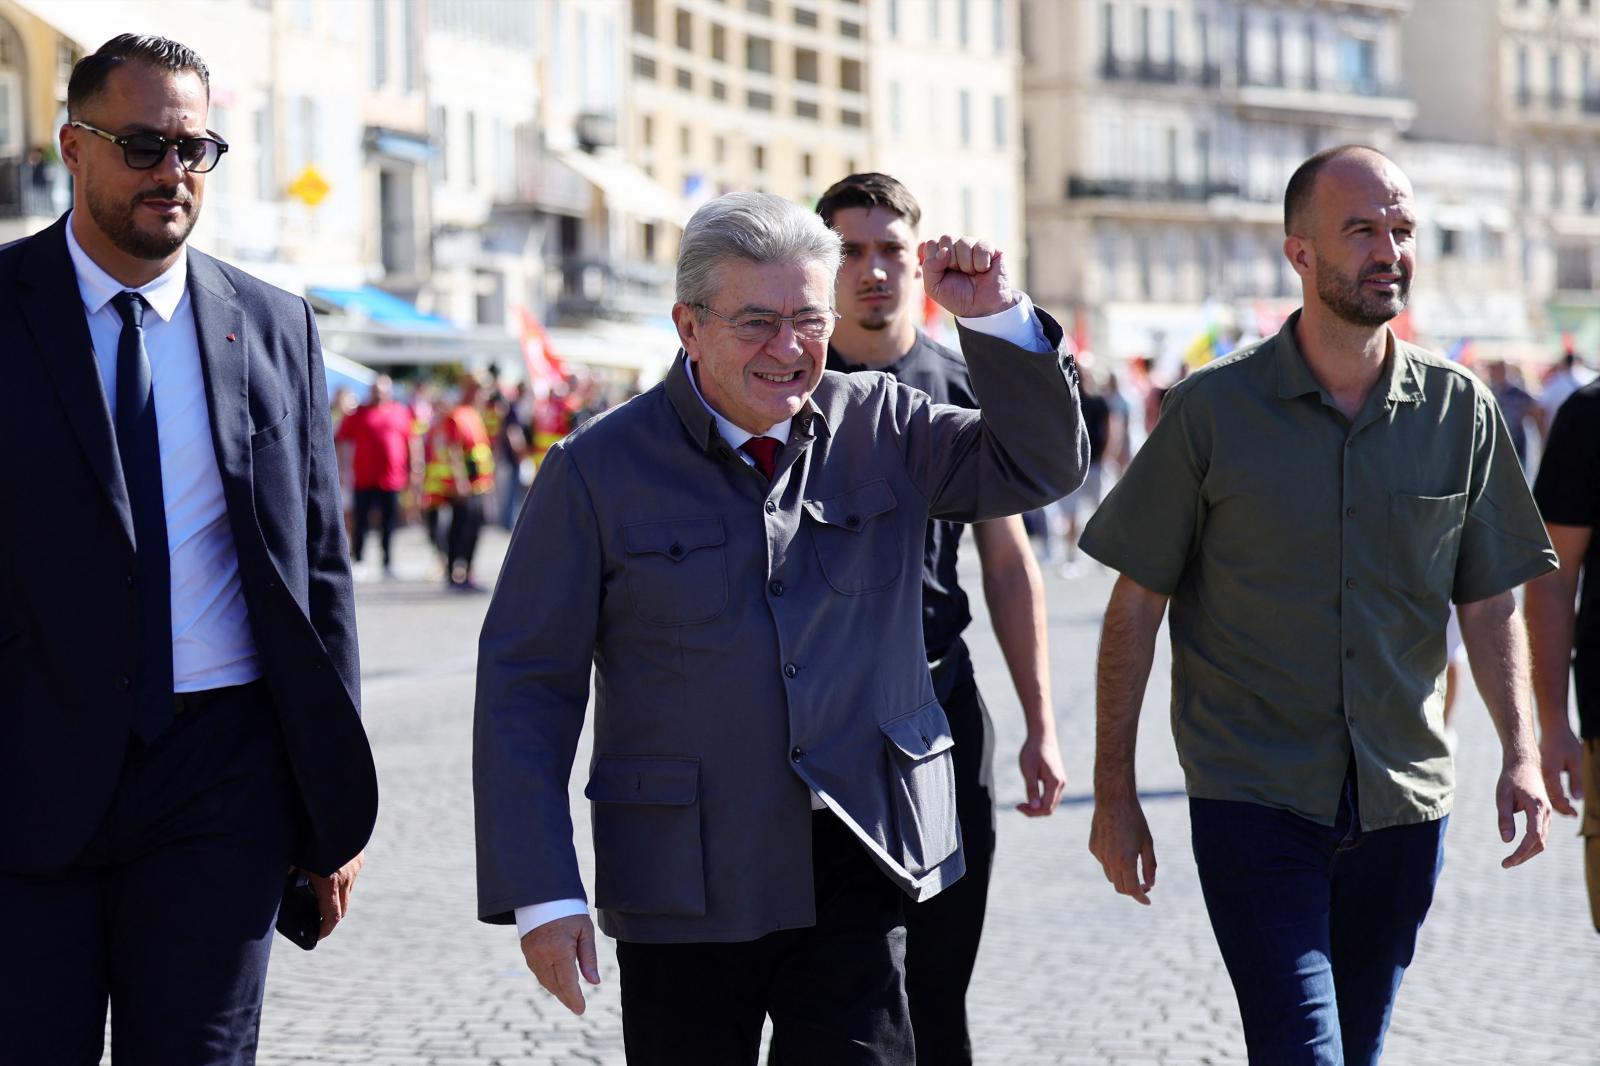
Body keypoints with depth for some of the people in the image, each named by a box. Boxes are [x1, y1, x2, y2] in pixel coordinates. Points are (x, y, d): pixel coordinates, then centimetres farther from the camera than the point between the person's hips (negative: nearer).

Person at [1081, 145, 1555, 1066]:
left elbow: (1490, 600, 9)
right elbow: (1137, 606, -1)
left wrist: (1522, 753, -5)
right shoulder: (1212, 410, -4)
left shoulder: (1461, 411, 3)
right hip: (1254, 799, -3)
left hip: (1404, 800, 3)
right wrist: (1115, 793, -3)